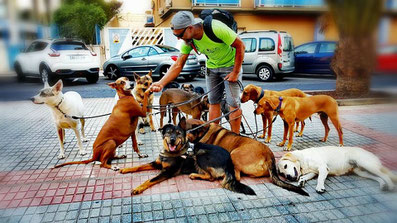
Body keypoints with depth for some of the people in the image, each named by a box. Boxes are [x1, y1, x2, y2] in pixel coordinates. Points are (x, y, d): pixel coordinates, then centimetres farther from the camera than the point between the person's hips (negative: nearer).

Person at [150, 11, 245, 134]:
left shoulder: (216, 28, -33)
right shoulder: (188, 41, -14)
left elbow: (240, 46, -23)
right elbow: (178, 65, -13)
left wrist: (236, 72, -21)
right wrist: (161, 83, -26)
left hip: (230, 65, -5)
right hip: (212, 67, 6)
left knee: (233, 102, -7)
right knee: (213, 101, 7)